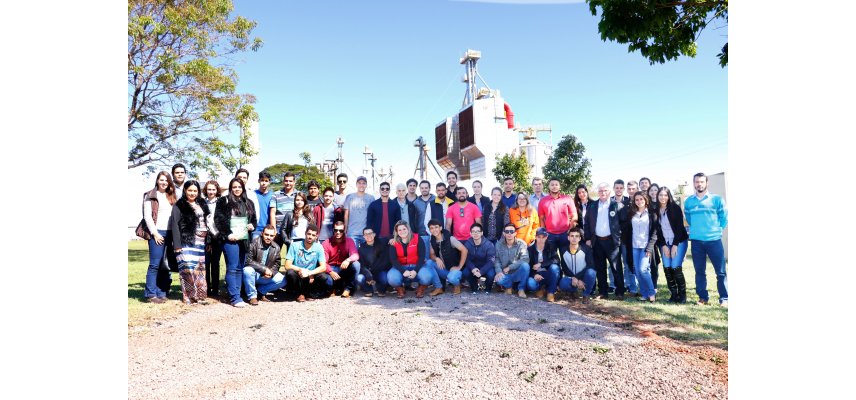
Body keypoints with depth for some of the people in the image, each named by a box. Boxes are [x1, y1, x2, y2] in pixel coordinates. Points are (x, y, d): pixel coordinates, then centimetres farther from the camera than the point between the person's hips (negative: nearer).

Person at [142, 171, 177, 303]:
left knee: (165, 265, 5)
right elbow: (147, 216, -4)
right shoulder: (150, 196, 2)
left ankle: (161, 292, 10)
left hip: (170, 233, 5)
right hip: (157, 233, -5)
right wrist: (154, 233, -11)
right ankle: (151, 294, -2)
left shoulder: (171, 196, 16)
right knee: (155, 264, -7)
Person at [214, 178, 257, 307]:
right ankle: (235, 298, -6)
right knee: (232, 268, -6)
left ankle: (236, 294, 14)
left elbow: (253, 218, 25)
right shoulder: (224, 201, 1)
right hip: (231, 239, -5)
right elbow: (218, 219, -5)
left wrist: (252, 226, 3)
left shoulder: (248, 203, 17)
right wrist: (227, 234, -12)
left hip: (244, 239, 5)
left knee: (240, 268, 8)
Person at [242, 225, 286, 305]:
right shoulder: (254, 243, -14)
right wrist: (264, 269, -24)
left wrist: (271, 272, -16)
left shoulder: (276, 247, 1)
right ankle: (252, 296, -16)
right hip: (254, 274, -4)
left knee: (282, 280, -16)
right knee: (248, 270, -36)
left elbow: (277, 264, 6)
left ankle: (260, 291, 5)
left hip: (267, 276, 4)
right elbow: (248, 260, -20)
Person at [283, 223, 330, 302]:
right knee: (290, 273, -33)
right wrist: (300, 269, -30)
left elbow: (323, 267, -11)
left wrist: (309, 273, -27)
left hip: (310, 277, 1)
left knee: (324, 277, -27)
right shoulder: (295, 246, -9)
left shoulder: (318, 248, -5)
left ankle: (307, 292, 1)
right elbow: (287, 266, -14)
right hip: (297, 276, -1)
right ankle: (300, 293, -6)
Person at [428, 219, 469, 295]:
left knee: (451, 278, -37)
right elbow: (432, 255, 2)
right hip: (444, 267, 5)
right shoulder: (432, 241, -1)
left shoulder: (450, 238, -17)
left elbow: (464, 250, -19)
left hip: (454, 267, -5)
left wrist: (459, 267, -18)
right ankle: (439, 287, -5)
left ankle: (457, 285, 2)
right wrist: (436, 259, -22)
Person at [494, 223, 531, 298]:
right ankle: (508, 286, 6)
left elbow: (525, 259, -22)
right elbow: (496, 259, -5)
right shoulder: (499, 244, -2)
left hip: (517, 274, -1)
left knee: (525, 265, -32)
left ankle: (521, 289, -9)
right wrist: (499, 271, -23)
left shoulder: (521, 244, -10)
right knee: (498, 279, -33)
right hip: (505, 274, 1)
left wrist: (509, 267, -22)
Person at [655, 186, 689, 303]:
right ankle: (674, 294, 7)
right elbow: (657, 230, 4)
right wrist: (663, 245, -3)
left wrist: (675, 245, -12)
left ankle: (682, 294, 4)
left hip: (678, 242, -4)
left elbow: (679, 227, -8)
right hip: (664, 244, 4)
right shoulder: (655, 210, 4)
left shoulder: (675, 208, -6)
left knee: (675, 267, -11)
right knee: (667, 268, -4)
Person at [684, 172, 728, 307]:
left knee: (721, 271, -1)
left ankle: (724, 299, 6)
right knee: (699, 271, 8)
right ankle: (703, 297, 17)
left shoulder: (716, 199, 0)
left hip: (714, 240, -2)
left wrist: (716, 230, 2)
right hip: (696, 241, 2)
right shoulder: (688, 201, 8)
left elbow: (724, 217, 5)